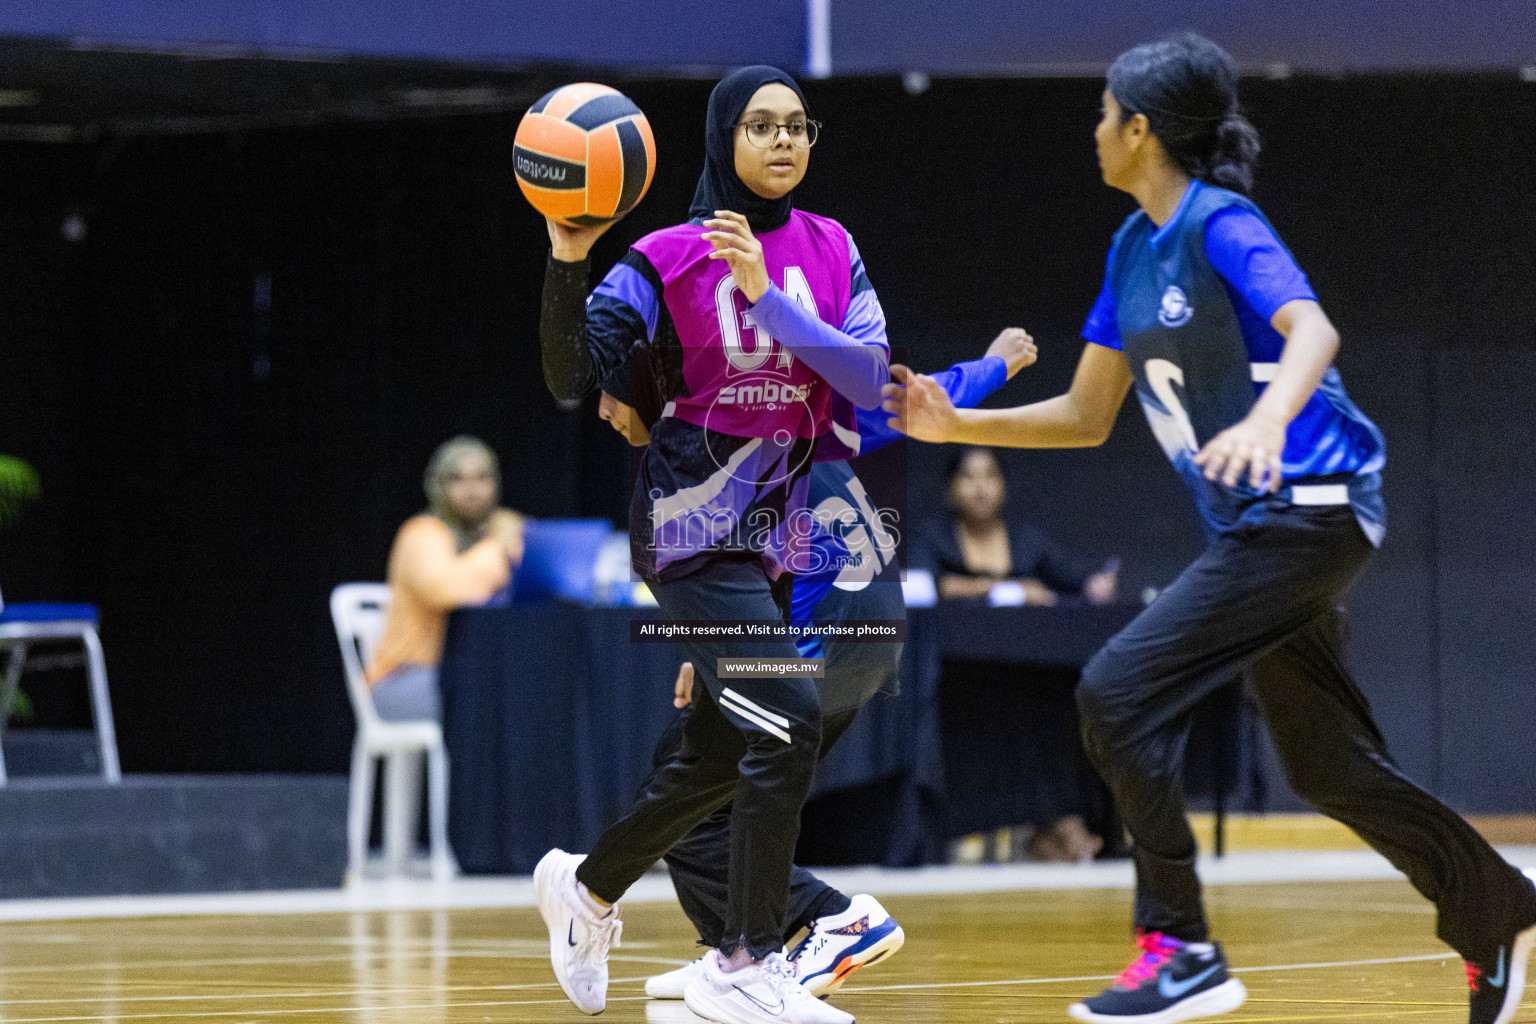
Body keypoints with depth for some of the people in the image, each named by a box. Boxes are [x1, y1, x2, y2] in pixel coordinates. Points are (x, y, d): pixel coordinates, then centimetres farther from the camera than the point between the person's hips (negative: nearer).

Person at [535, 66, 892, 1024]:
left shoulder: (830, 250, 6)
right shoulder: (669, 259, -7)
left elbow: (869, 373, -9)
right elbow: (571, 378, -14)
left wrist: (767, 298, -20)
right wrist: (568, 262, -28)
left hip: (779, 526, 6)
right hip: (694, 521, -6)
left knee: (720, 754, 13)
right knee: (788, 718, -20)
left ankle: (587, 885, 38)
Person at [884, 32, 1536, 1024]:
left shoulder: (1222, 225, -13)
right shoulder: (1135, 250, 13)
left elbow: (1313, 330, -31)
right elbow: (1086, 416, 19)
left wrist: (1268, 421, -49)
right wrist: (954, 423, 10)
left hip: (1309, 511, -9)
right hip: (1257, 525, 9)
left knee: (1120, 692, -16)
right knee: (1327, 766, 13)